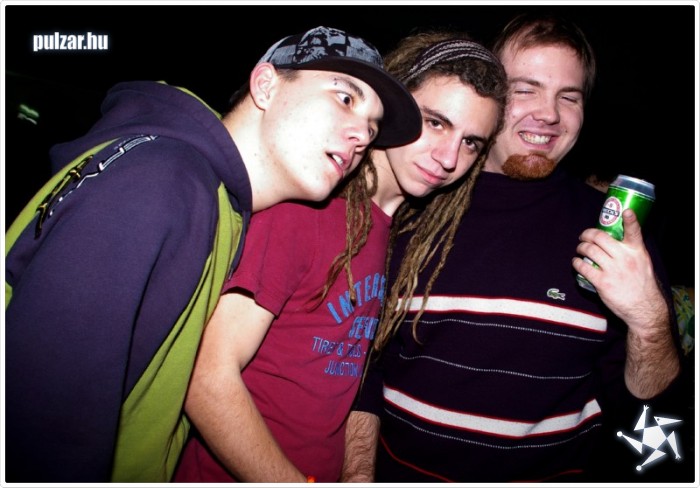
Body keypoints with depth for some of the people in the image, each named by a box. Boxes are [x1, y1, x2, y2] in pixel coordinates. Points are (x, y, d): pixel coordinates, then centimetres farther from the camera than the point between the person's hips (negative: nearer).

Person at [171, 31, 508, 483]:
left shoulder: (403, 234, 1)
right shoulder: (302, 201, -19)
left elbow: (347, 364, 7)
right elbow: (210, 381, -20)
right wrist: (299, 482, -17)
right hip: (230, 475, -5)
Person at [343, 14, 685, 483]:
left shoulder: (614, 226, -3)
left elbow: (637, 397, 0)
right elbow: (365, 358, 1)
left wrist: (650, 321, -18)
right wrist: (358, 475, -4)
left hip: (554, 472, 1)